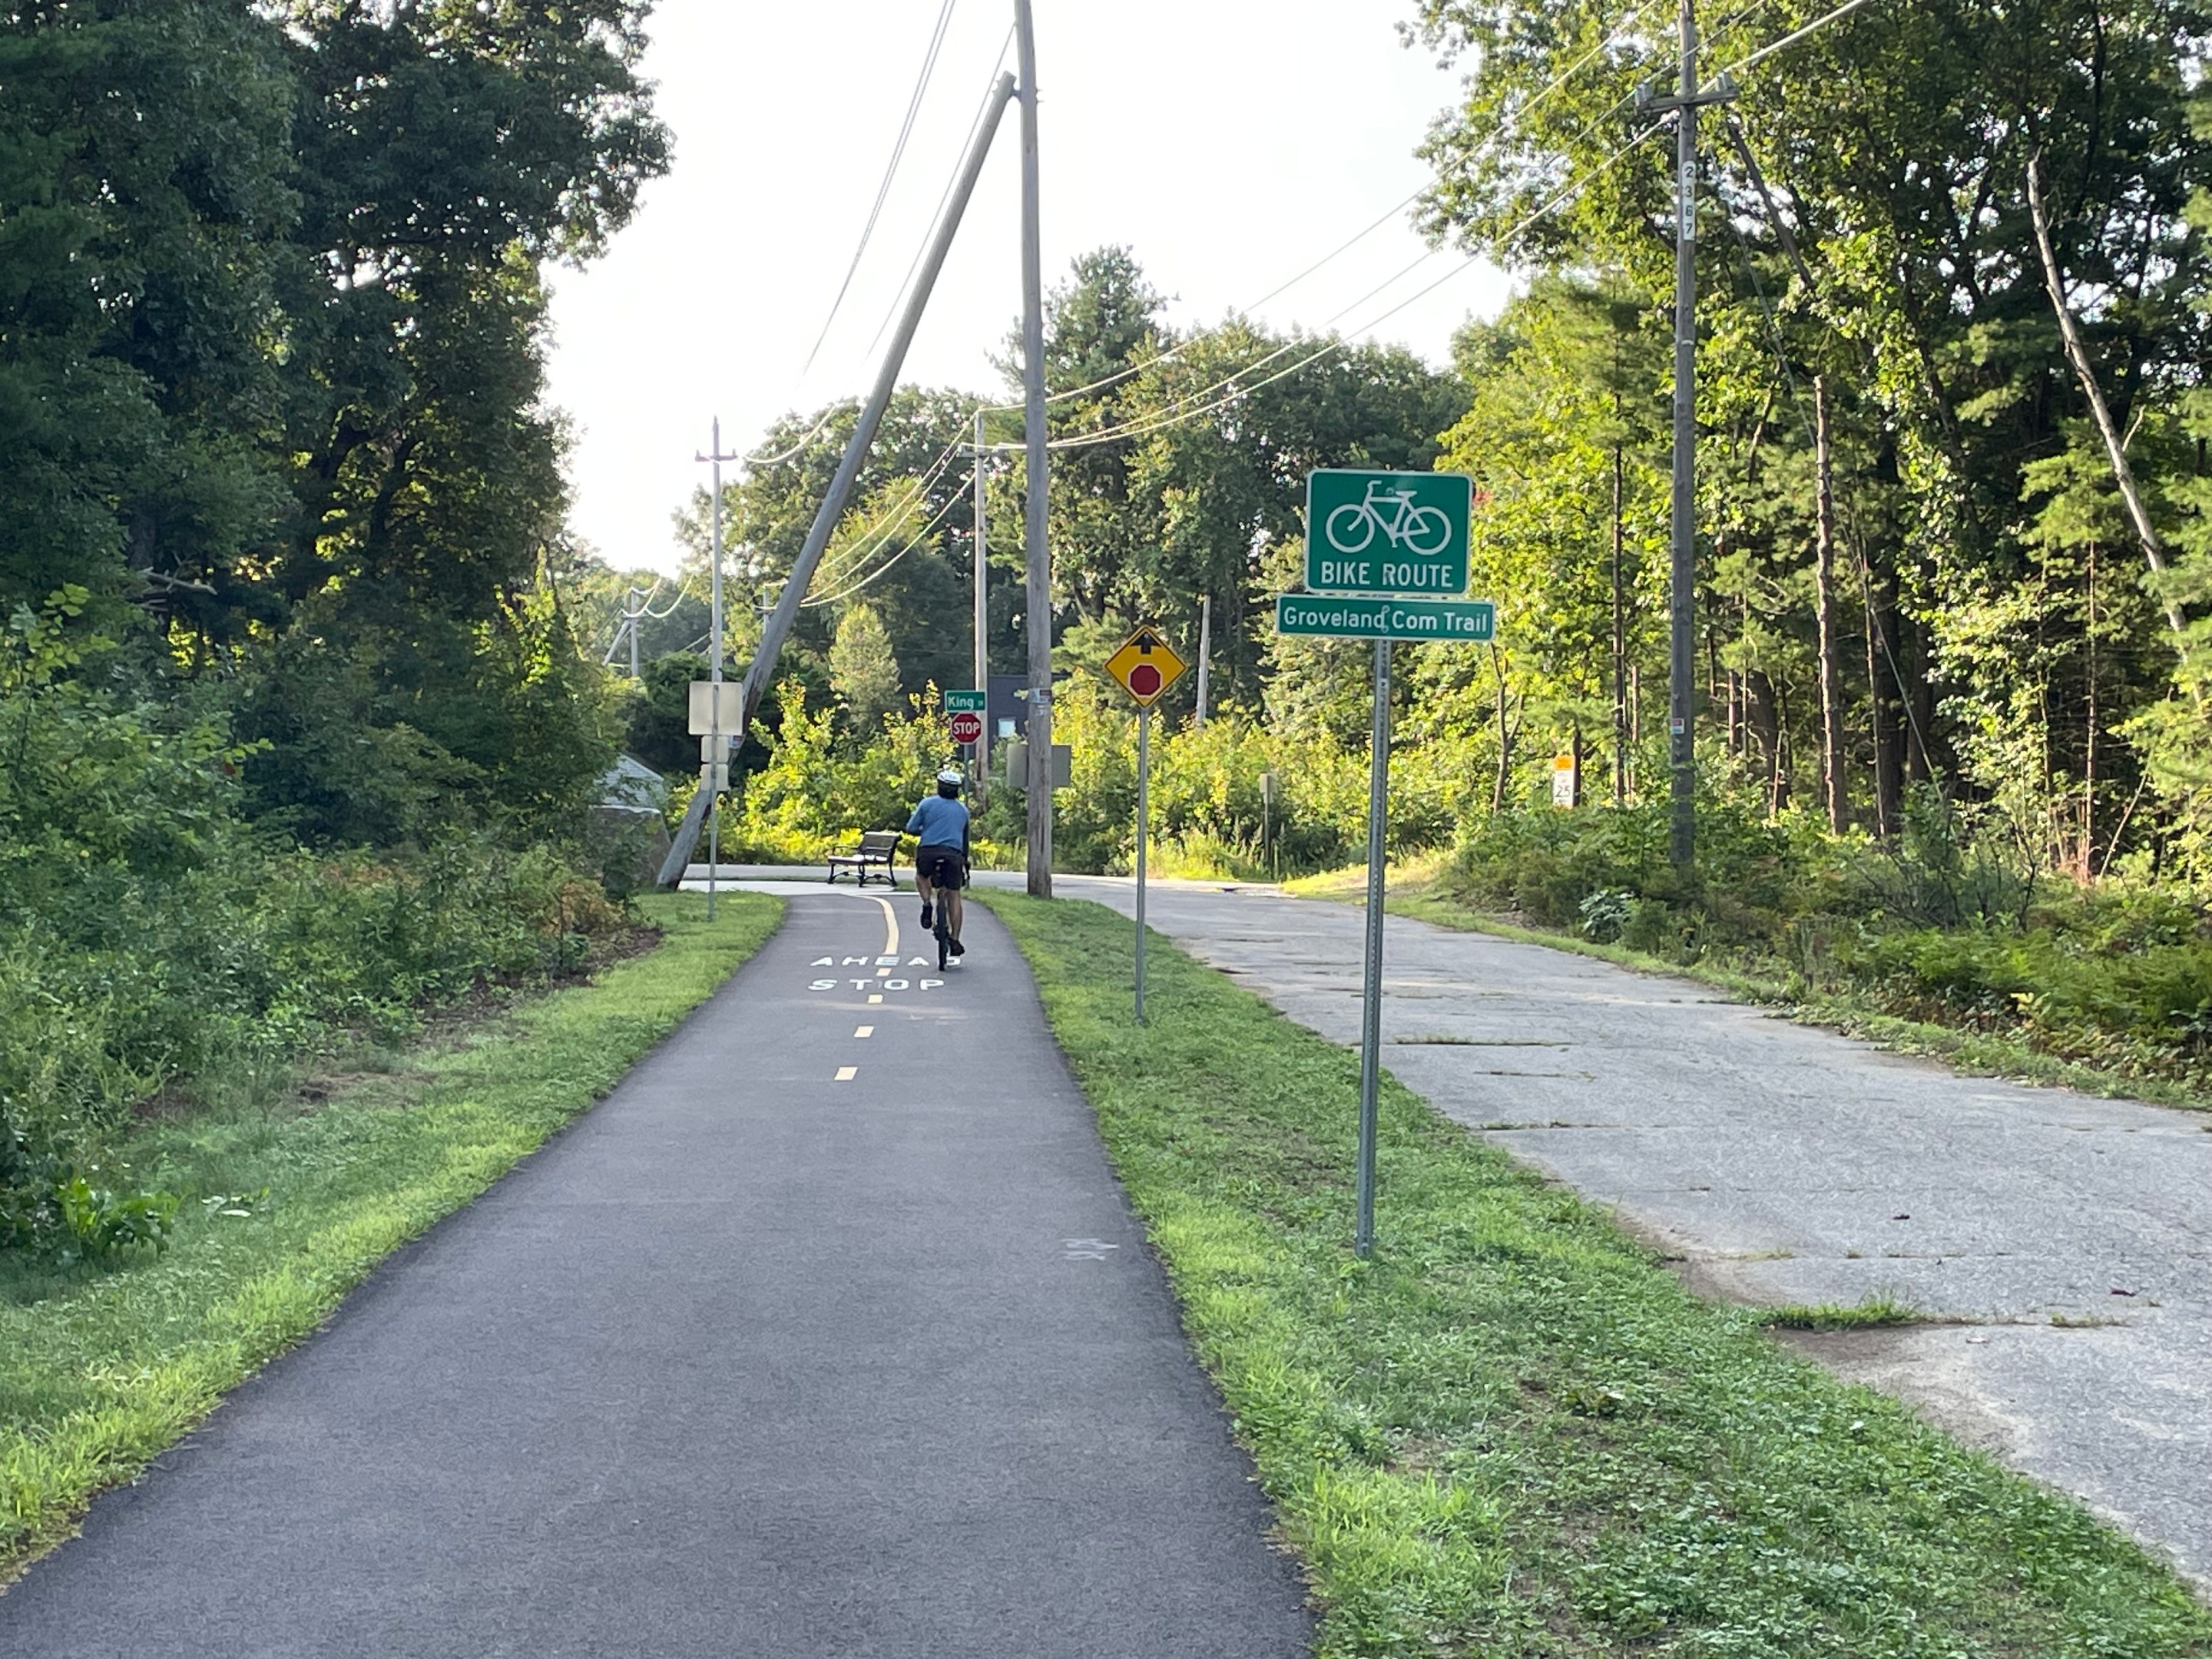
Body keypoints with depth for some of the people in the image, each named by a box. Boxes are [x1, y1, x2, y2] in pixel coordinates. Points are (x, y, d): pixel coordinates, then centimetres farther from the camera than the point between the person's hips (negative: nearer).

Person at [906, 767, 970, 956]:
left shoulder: (927, 803, 6)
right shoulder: (963, 810, 18)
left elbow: (911, 828, 5)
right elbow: (965, 839, 25)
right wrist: (965, 861, 36)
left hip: (929, 852, -2)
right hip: (954, 854, 2)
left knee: (921, 875, 31)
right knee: (953, 896, 8)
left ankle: (927, 904, 6)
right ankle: (955, 941, 4)